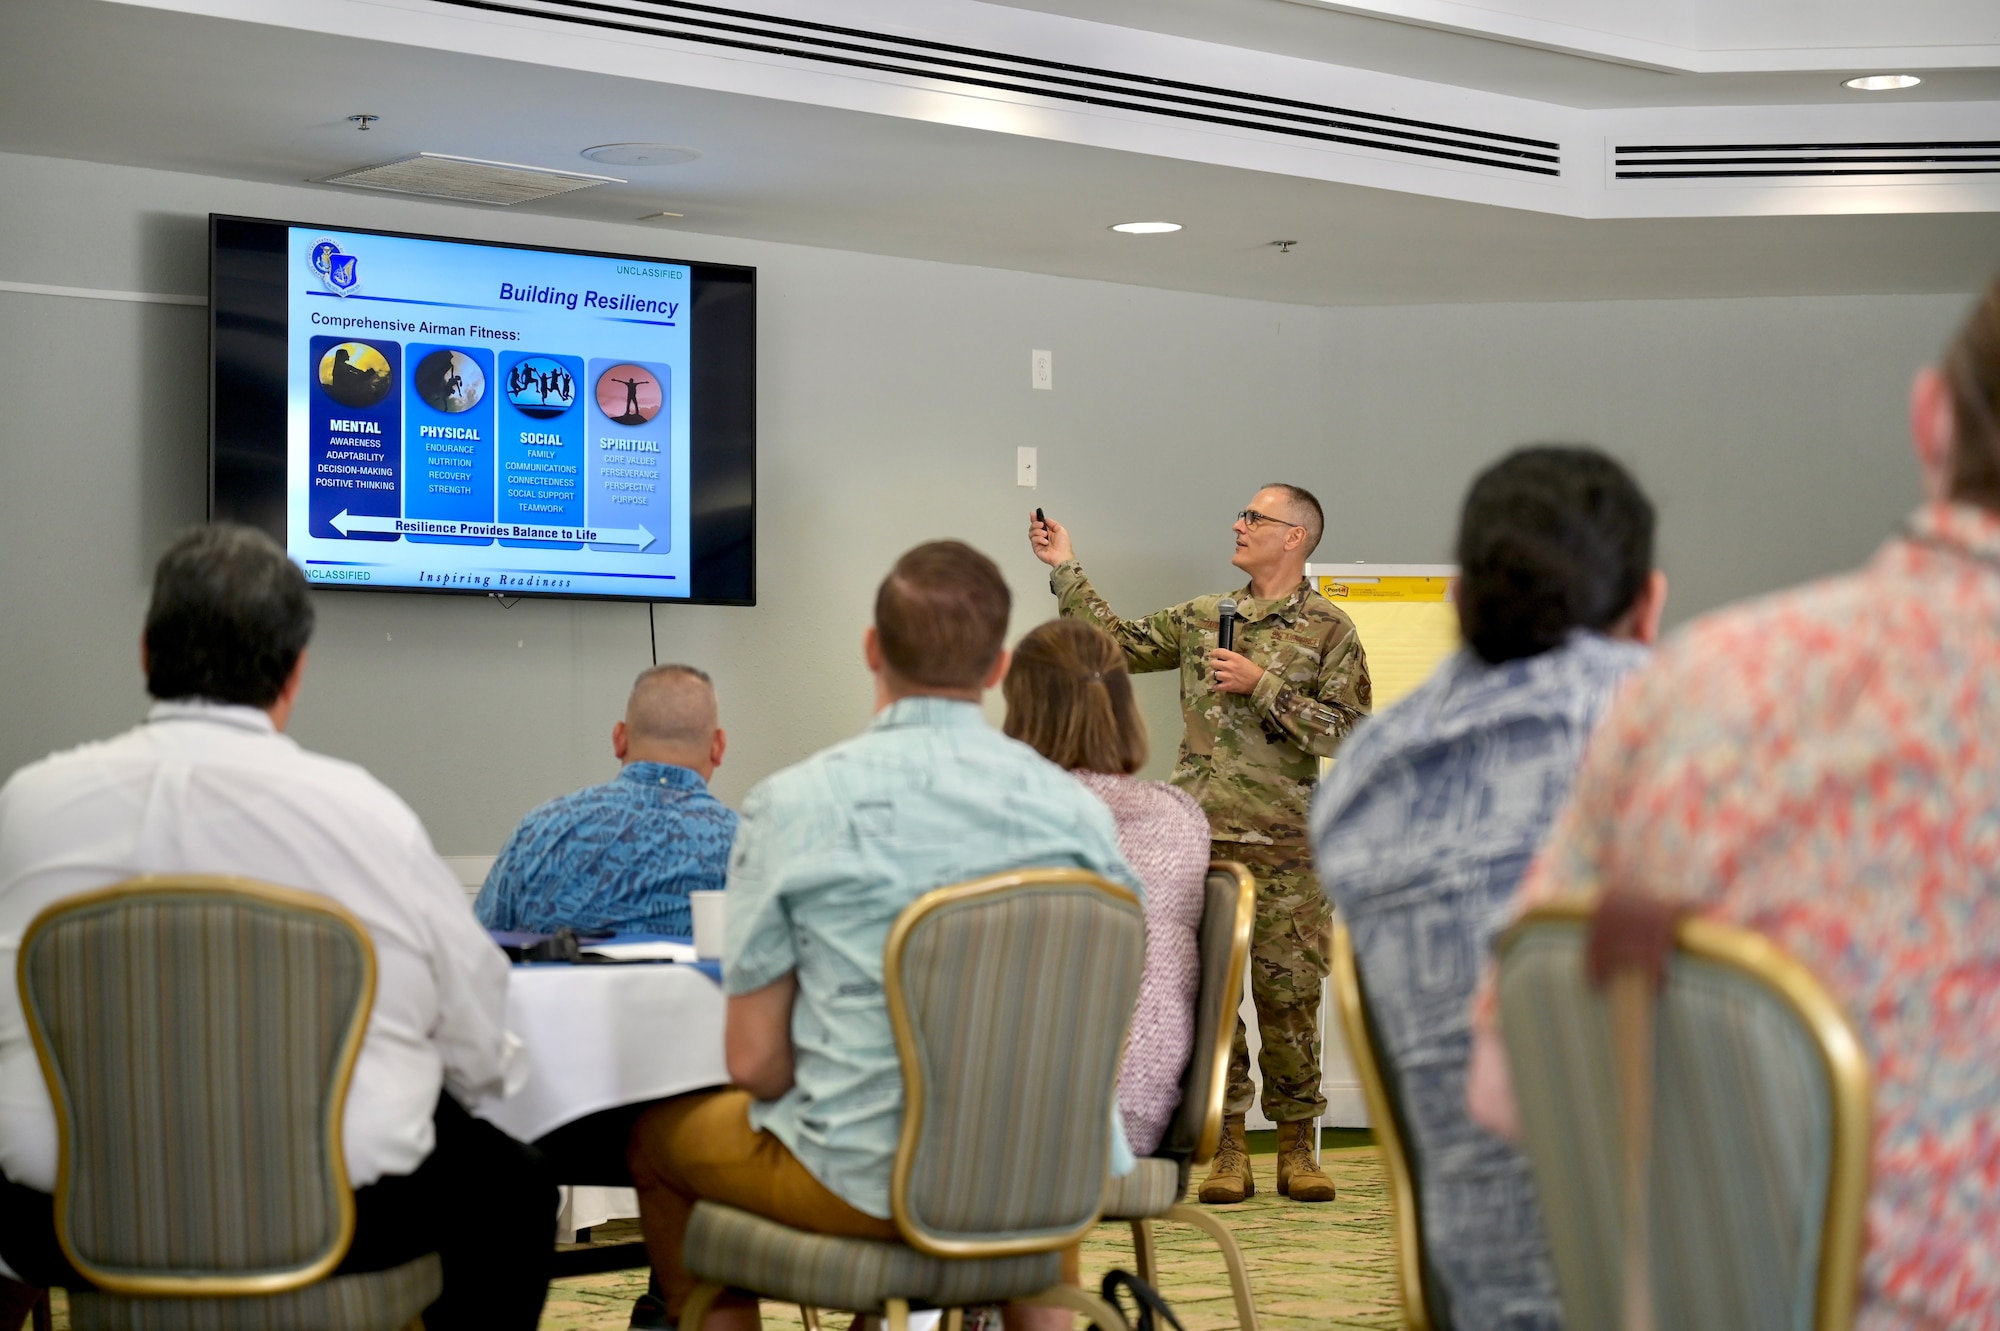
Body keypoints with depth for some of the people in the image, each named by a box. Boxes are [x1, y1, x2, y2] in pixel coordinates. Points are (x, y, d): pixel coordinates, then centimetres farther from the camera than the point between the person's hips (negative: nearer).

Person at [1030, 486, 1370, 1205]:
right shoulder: (1201, 618, 14)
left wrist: (1262, 685, -12)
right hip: (1203, 836, 4)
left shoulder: (1330, 631, 1)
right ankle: (1226, 1150, 8)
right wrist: (1065, 569, 15)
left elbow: (1345, 733, -7)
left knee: (1289, 993, -1)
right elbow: (1119, 641, 17)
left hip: (1285, 848, -3)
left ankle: (1296, 1148, 10)